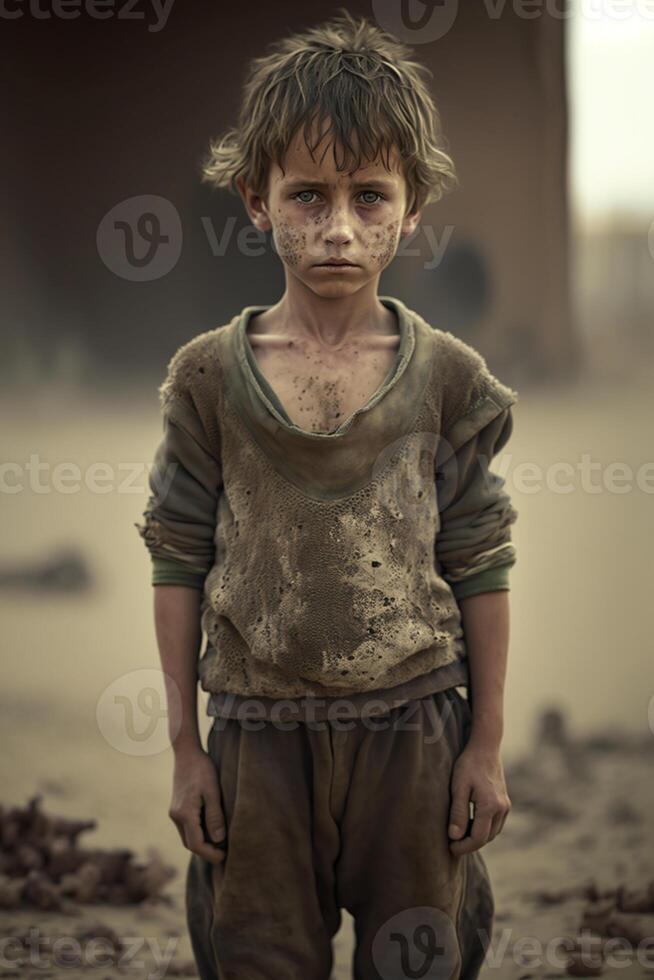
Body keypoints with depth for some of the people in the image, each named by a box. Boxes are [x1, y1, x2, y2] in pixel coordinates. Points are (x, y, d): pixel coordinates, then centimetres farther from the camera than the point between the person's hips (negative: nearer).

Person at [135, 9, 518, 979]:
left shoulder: (448, 376, -3)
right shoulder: (208, 374, -3)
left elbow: (481, 567, 1)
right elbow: (178, 562, 1)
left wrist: (486, 748, 2)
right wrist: (185, 748, 1)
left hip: (413, 729, 0)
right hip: (259, 732, 0)